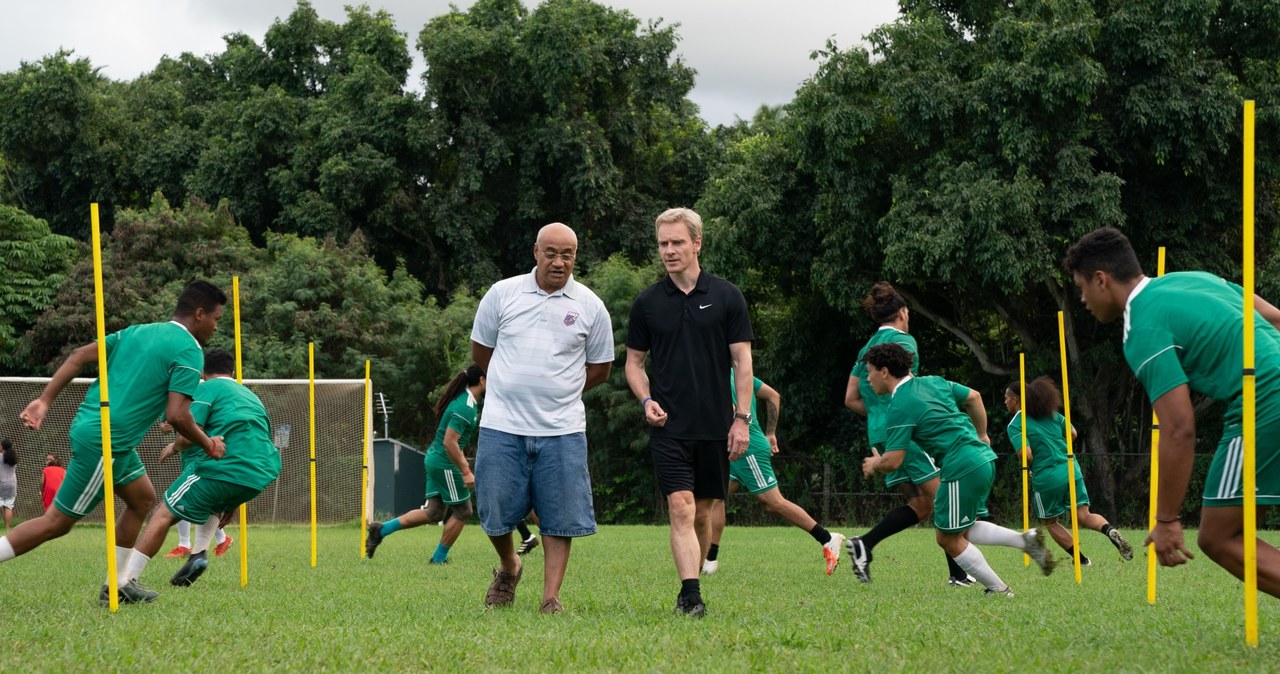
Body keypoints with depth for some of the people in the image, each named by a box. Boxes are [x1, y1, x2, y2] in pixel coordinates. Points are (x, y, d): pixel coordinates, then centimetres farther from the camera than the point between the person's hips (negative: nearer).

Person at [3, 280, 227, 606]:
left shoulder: (138, 331, 14)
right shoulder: (189, 351, -10)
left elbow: (80, 356, 8)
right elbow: (177, 416, -18)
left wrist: (44, 401, 7)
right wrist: (208, 444, 0)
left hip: (87, 427, 9)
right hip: (105, 443, -9)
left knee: (143, 498, 20)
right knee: (57, 521, -1)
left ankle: (117, 585, 21)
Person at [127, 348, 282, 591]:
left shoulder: (209, 388, 7)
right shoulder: (251, 396, 28)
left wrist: (175, 446, 16)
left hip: (226, 468, -7)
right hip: (264, 473, 7)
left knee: (164, 515, 0)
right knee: (215, 501, 37)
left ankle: (126, 579, -8)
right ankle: (199, 552, 15)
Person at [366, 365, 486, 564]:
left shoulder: (467, 402, 11)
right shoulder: (465, 408, -21)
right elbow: (449, 442, -26)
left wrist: (463, 464, 28)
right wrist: (465, 472, -24)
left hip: (435, 460, 10)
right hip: (445, 464, -10)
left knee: (433, 512, 11)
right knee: (462, 511, 2)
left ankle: (381, 529, 10)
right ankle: (439, 559, 11)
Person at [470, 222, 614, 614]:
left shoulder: (589, 306, 3)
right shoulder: (503, 294, 3)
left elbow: (600, 368, 14)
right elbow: (480, 351, 14)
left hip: (562, 430, 0)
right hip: (501, 425, 0)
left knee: (560, 519, -2)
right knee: (496, 512, 3)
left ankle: (551, 597, 6)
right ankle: (508, 568, 31)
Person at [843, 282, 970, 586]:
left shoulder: (866, 348, 19)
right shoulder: (903, 340, -3)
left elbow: (851, 399, 18)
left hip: (878, 434, 8)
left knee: (921, 506, 11)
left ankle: (864, 543, -4)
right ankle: (958, 573, -6)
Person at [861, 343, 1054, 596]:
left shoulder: (899, 407, -11)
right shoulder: (933, 382, 14)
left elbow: (893, 461, -12)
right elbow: (974, 397, 22)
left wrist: (874, 465, 10)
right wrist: (981, 435, 33)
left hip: (962, 469, -9)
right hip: (984, 459, 9)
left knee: (949, 539, 7)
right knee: (962, 531, 21)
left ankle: (999, 591, 9)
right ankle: (1026, 540, 8)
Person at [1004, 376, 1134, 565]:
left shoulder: (1014, 425, -7)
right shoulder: (1050, 413, 11)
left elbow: (1026, 455, -19)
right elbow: (1072, 433, 14)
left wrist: (1026, 470, 2)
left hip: (1047, 477, -5)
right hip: (1071, 469, 5)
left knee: (1050, 522, 16)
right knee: (1083, 516, 4)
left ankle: (1082, 560, 14)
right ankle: (1110, 531, -26)